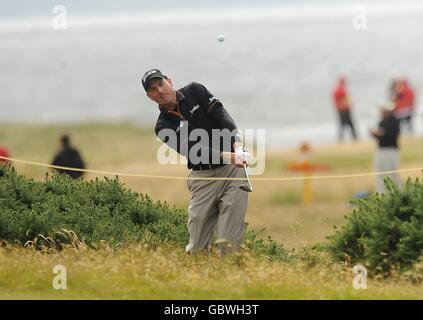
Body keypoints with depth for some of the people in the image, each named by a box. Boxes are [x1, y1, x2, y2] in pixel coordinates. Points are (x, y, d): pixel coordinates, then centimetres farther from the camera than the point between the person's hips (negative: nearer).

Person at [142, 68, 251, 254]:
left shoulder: (195, 91, 5)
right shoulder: (163, 127, 1)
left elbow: (222, 116, -6)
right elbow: (195, 151, -12)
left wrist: (238, 146, -23)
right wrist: (227, 156, -27)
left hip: (233, 168, -1)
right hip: (203, 176, 1)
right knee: (197, 248, -3)